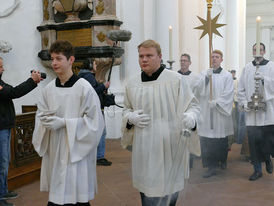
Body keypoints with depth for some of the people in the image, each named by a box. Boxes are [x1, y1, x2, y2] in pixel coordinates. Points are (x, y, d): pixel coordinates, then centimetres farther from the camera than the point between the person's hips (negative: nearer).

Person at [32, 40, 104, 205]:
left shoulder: (84, 88, -11)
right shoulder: (49, 89, 6)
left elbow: (94, 121, -12)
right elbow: (41, 113, 17)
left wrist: (63, 122, -16)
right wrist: (45, 121, -6)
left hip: (75, 151, -5)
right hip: (54, 150, 5)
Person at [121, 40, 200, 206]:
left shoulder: (175, 79, -6)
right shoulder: (132, 83, 6)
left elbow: (192, 104, -1)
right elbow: (127, 109, 18)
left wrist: (191, 117, -23)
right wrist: (130, 117, -4)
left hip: (170, 147, -3)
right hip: (144, 147, 4)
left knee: (168, 191, 8)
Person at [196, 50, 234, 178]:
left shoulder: (227, 76, 3)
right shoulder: (204, 74, 9)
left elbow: (228, 94, -5)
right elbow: (198, 90, -3)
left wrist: (216, 102, -15)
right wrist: (206, 79, -15)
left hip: (220, 111, -1)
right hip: (206, 111, 2)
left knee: (221, 138, 7)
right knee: (207, 140, -2)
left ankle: (222, 160, 30)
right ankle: (211, 166, 6)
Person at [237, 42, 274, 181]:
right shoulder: (247, 68, 10)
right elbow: (241, 88, 10)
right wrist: (243, 103, -2)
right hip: (251, 112, 2)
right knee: (253, 140, 2)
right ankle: (257, 169, 15)